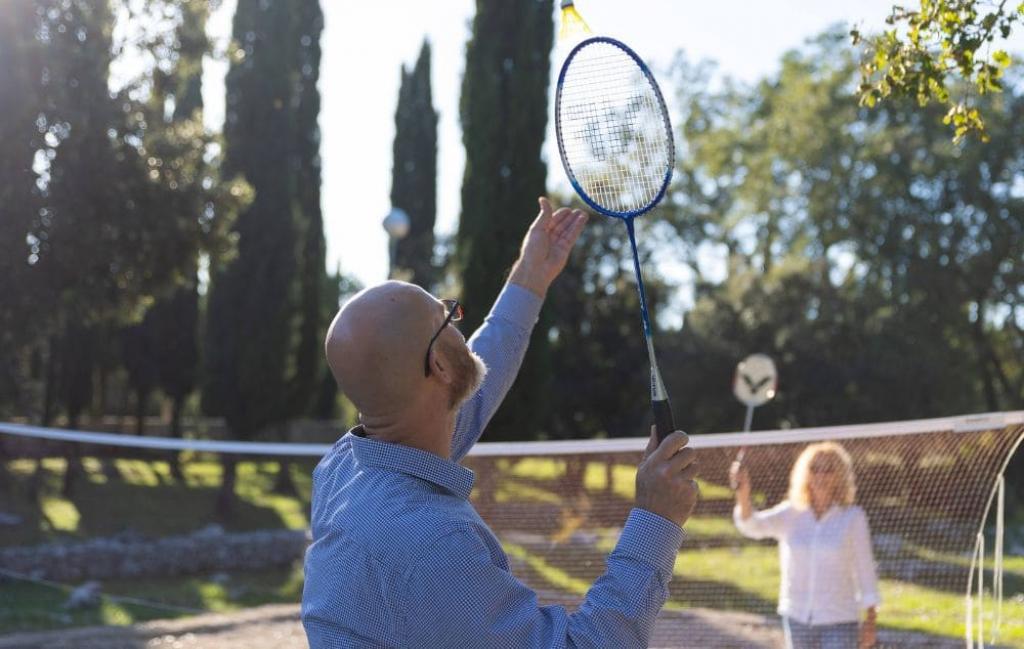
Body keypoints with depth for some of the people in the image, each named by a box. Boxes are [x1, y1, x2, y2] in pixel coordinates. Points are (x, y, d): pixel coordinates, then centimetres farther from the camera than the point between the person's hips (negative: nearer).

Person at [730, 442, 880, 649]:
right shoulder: (791, 514, -2)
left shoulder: (853, 517, -6)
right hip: (797, 619, 3)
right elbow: (753, 525, -20)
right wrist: (743, 494, -41)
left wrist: (870, 621, -2)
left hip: (839, 623, -3)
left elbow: (864, 570, -1)